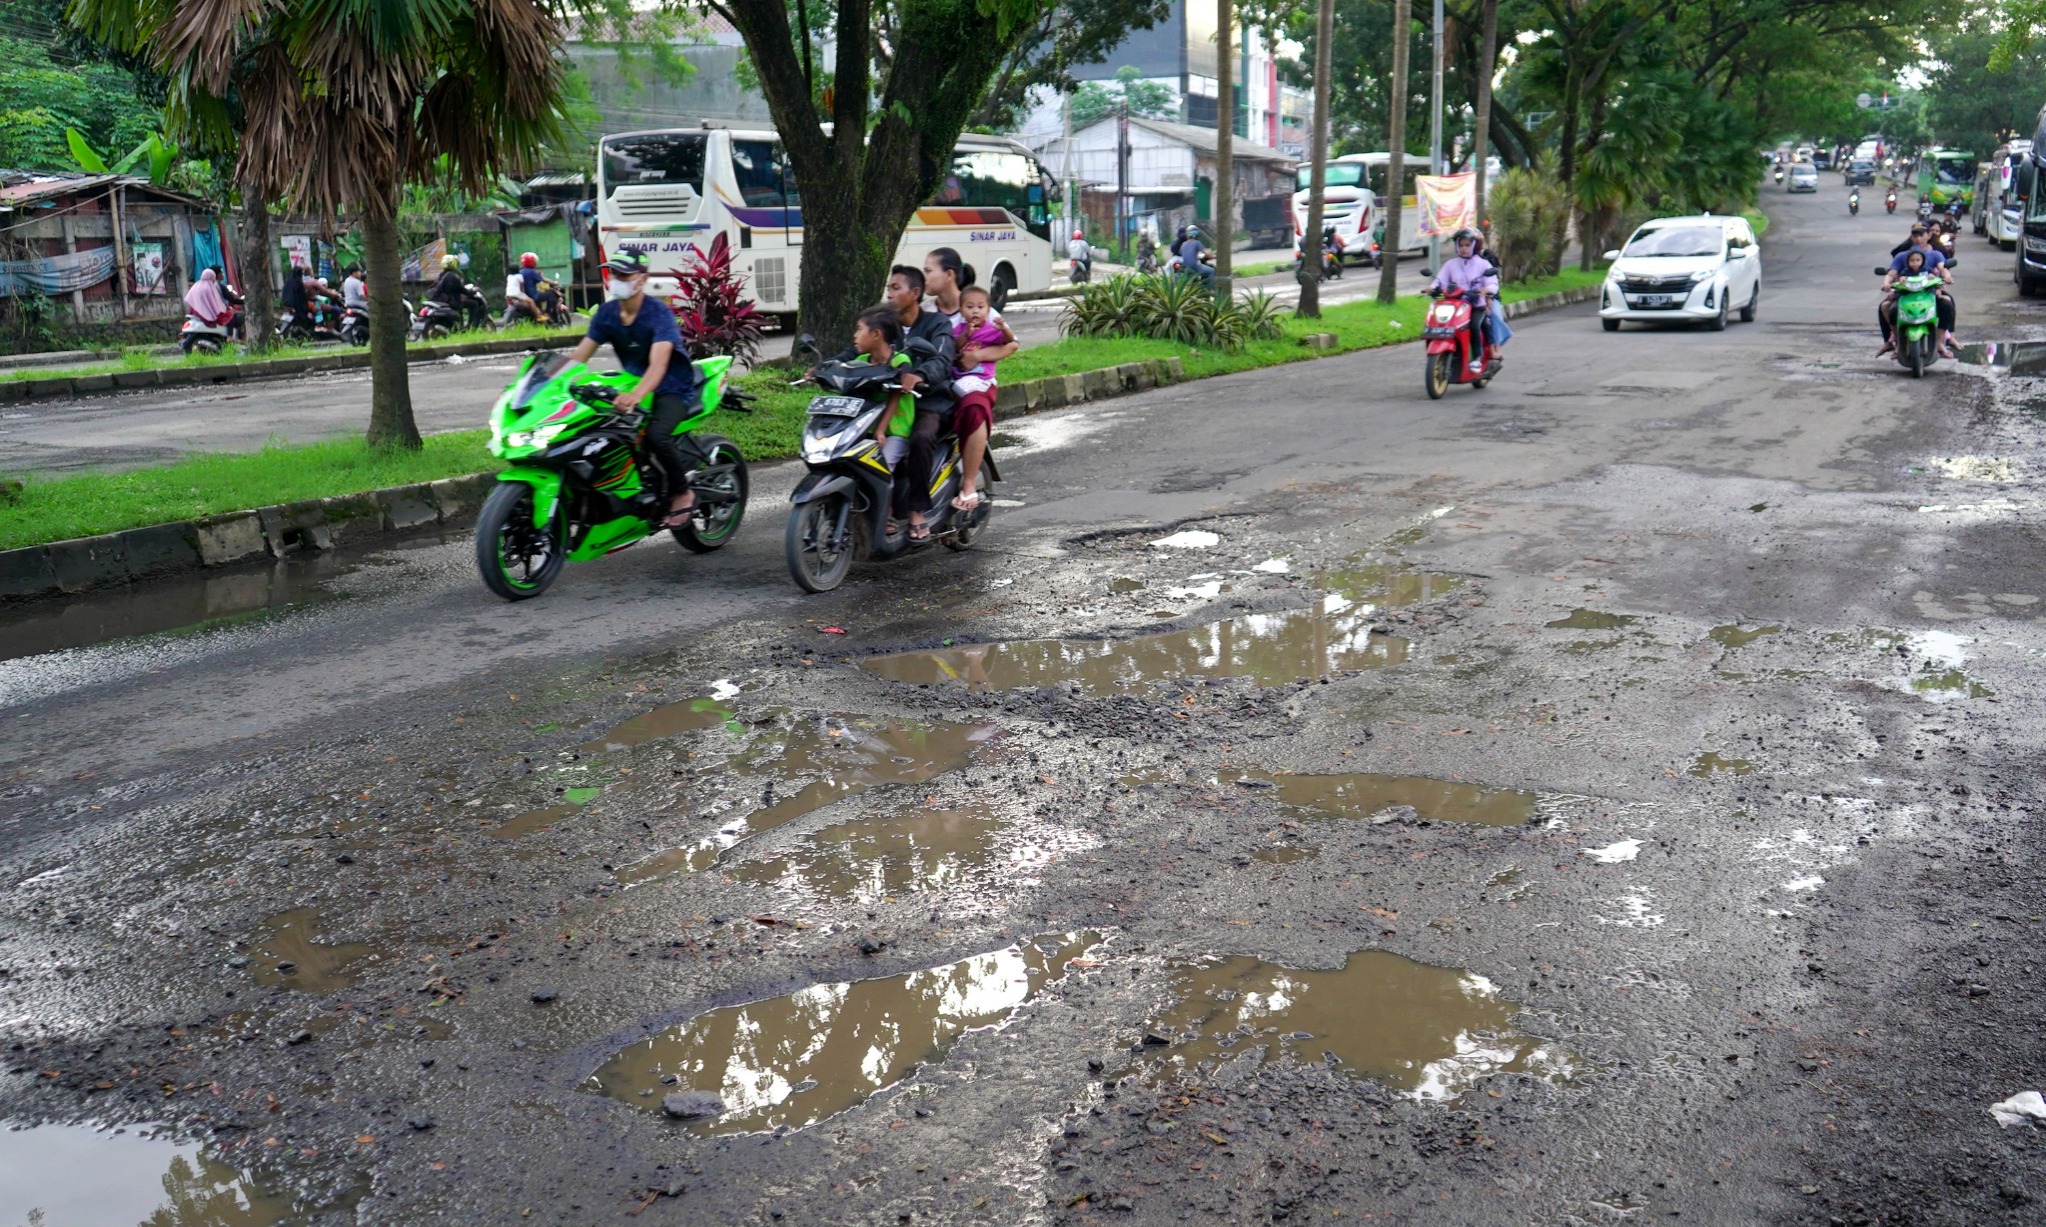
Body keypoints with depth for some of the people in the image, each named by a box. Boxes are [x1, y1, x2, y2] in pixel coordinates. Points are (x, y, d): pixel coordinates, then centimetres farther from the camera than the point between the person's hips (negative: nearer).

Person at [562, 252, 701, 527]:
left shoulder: (658, 313, -21)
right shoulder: (606, 313, -1)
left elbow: (658, 364, -35)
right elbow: (579, 355, -3)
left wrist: (636, 396, -53)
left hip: (672, 388, -7)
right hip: (633, 383, 7)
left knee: (655, 434, -34)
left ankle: (682, 492, -11)